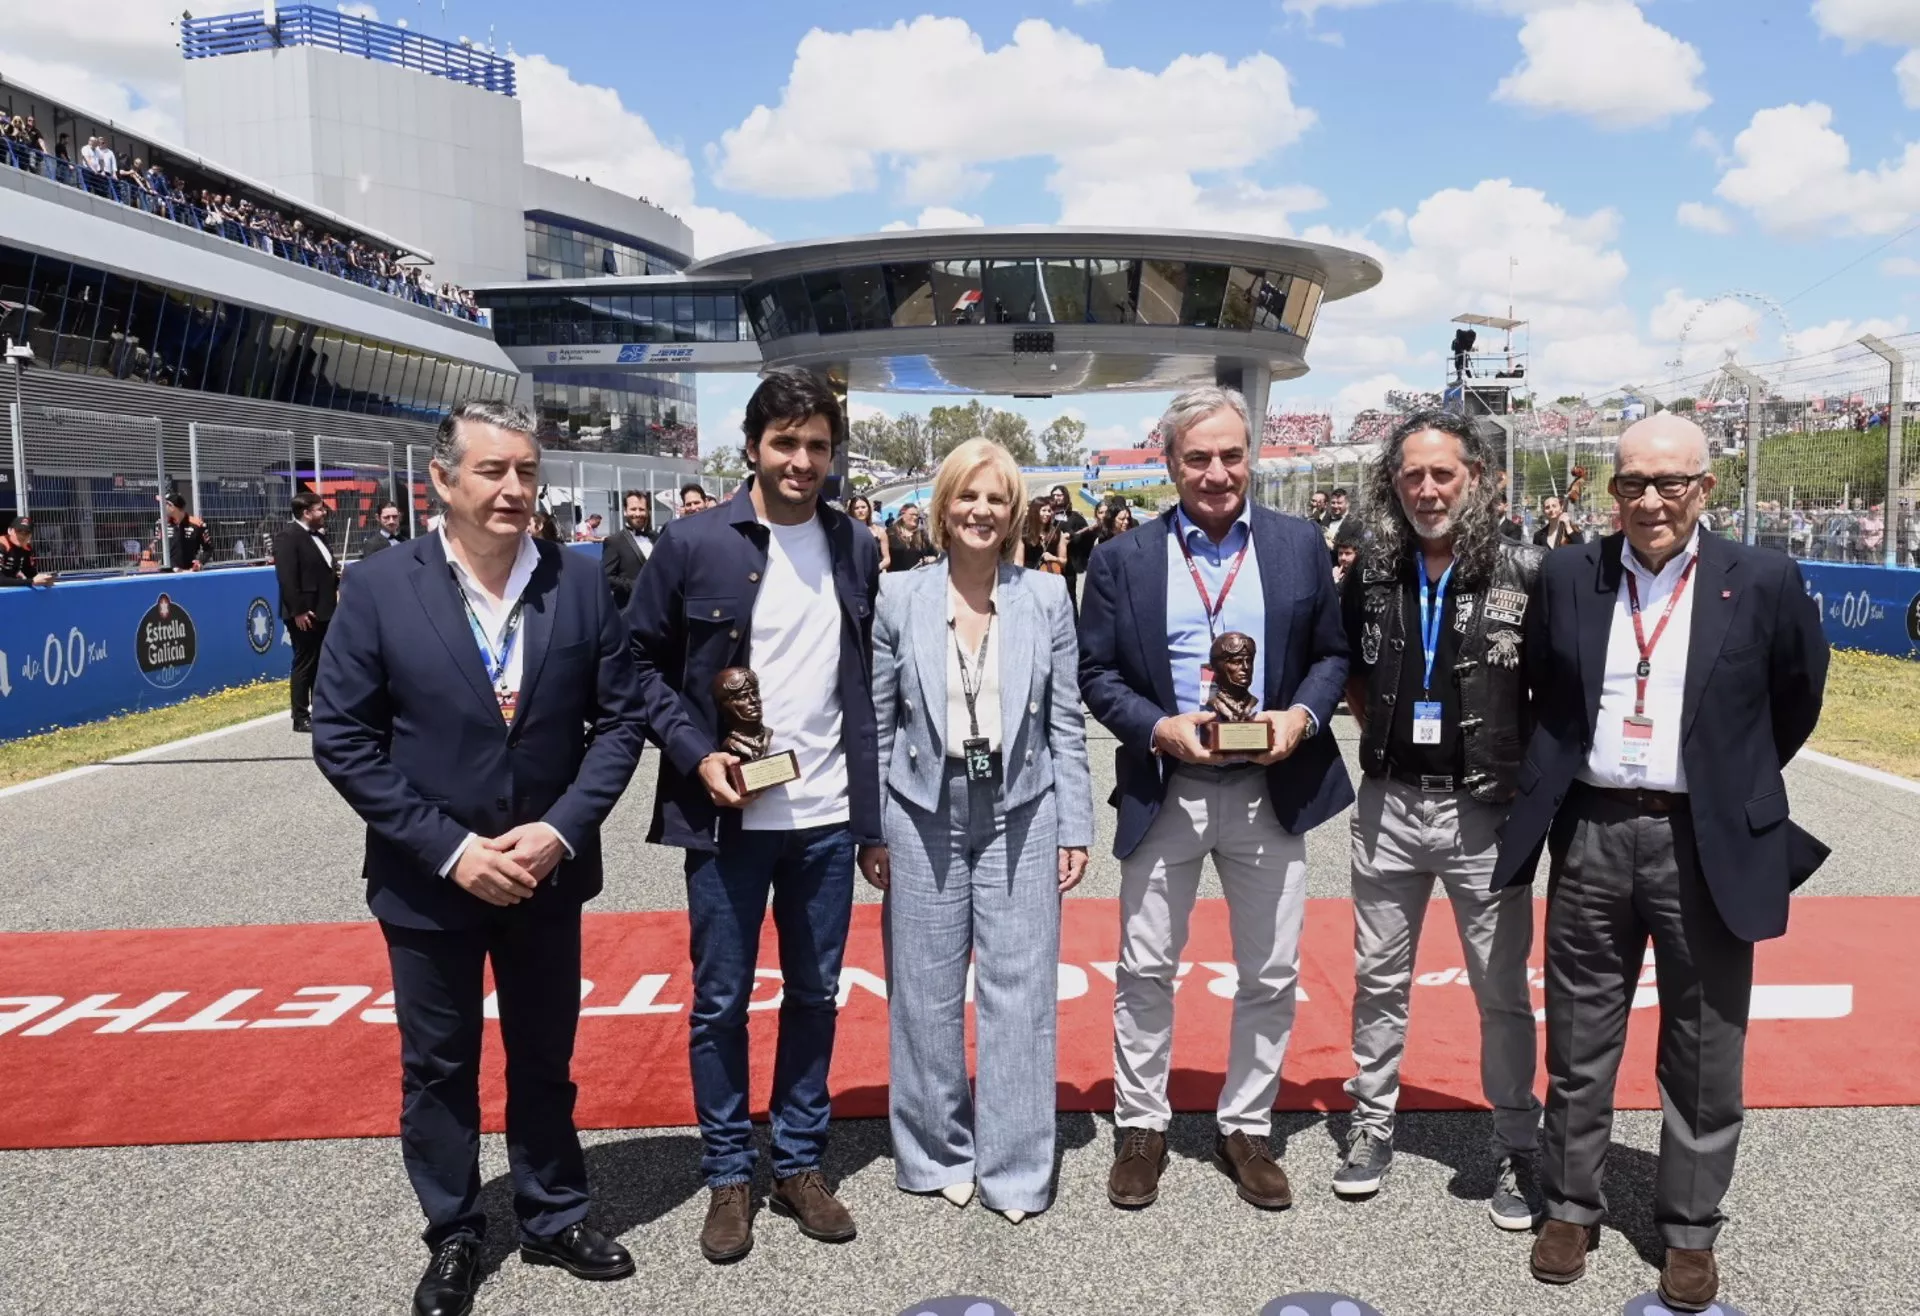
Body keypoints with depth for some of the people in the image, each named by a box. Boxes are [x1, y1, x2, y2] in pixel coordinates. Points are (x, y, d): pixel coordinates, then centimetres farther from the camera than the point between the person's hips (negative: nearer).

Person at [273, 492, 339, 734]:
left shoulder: (318, 534, 15)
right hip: (305, 614, -9)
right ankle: (300, 718, 6)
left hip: (323, 611, 9)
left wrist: (336, 579, 8)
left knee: (321, 664, 14)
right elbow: (286, 577, -20)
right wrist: (298, 611, -23)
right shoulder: (288, 536, -14)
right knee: (304, 664, -2)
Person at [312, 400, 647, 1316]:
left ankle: (554, 1218, 37)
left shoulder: (580, 584, -6)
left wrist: (561, 830, -14)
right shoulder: (381, 588, -10)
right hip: (429, 880, -1)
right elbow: (343, 739, -9)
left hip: (547, 872, 1)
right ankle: (453, 1238, 36)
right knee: (437, 1068, 15)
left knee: (545, 1058, 17)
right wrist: (449, 848, -15)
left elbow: (620, 717, -2)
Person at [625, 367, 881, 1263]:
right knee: (720, 1002, 8)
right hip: (726, 817, -2)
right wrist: (696, 753, -13)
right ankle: (728, 1176, 25)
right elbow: (644, 662, 1)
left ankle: (799, 1164, 29)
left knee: (814, 995, 13)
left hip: (828, 817, 3)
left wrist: (875, 811, 6)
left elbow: (870, 680, 8)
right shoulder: (692, 544, -4)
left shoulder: (857, 550, 5)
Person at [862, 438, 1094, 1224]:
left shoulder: (1047, 599, 1)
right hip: (924, 814, 0)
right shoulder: (900, 601, 0)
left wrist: (1075, 828, 0)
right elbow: (877, 725, 4)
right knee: (928, 990, 9)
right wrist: (869, 829, 2)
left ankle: (1015, 1167, 18)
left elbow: (1066, 724, 3)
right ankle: (938, 1153, 27)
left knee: (1019, 988, 4)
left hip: (1020, 812, 0)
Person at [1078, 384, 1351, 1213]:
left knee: (1271, 974, 10)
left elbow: (1333, 653, 7)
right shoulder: (1123, 560, 0)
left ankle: (1246, 1130, 29)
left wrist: (1303, 714, -12)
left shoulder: (1300, 546, 3)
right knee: (1145, 969, 8)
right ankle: (1141, 1128, 26)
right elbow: (1096, 674, 0)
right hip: (1163, 792, -1)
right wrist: (1159, 728, -16)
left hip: (1271, 791, 1)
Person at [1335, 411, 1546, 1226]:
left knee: (1503, 991, 7)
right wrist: (1378, 728, 7)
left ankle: (1515, 1145, 24)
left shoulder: (1524, 572, -8)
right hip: (1387, 805, 3)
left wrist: (1531, 769, -4)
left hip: (1484, 811, -3)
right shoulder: (1371, 575, 3)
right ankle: (1372, 1122, 30)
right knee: (1378, 979, 14)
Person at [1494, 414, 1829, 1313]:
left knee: (1704, 1056, 10)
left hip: (1707, 845, -1)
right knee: (1578, 1042, 12)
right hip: (1591, 836, 2)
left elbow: (1799, 698, 11)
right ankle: (1571, 1207, 29)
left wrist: (1739, 786, 15)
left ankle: (1690, 1232, 27)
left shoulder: (1762, 582, -3)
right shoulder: (1568, 576, 2)